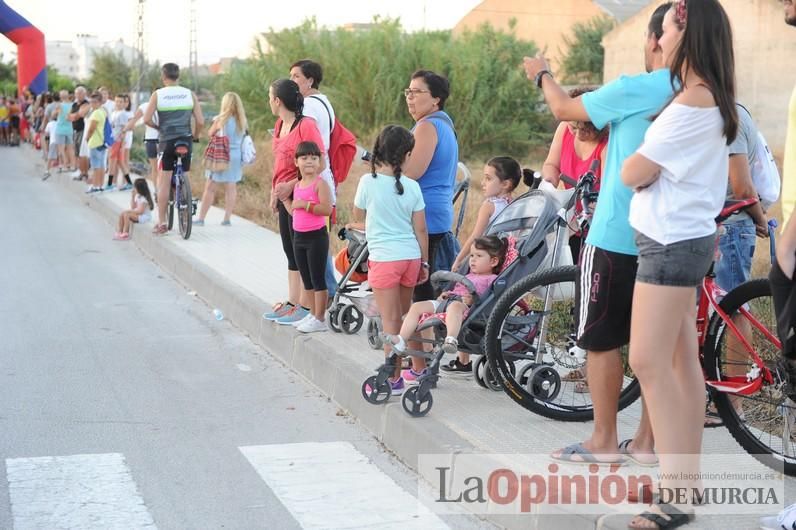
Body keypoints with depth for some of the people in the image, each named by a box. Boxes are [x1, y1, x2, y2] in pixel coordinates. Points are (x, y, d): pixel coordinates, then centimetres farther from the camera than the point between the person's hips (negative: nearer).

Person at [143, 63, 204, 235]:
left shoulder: (157, 94, -2)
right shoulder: (190, 94, 3)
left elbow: (147, 119, -9)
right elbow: (200, 121, -2)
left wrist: (158, 127, 9)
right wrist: (194, 135, 16)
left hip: (166, 141, -2)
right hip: (185, 140, 2)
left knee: (164, 182, 2)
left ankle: (162, 223, 1)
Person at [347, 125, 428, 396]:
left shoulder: (368, 182, -8)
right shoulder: (412, 186, 0)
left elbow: (359, 218, 6)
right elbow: (420, 229, 4)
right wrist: (425, 263, 12)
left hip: (384, 258, -4)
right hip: (411, 257, 4)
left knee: (391, 320, -1)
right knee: (405, 316, 18)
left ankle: (394, 379, 3)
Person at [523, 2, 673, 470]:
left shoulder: (636, 89, -14)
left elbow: (565, 109, -1)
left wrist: (543, 75, 18)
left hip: (615, 238, -6)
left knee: (602, 339, 4)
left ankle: (604, 440, 10)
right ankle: (646, 442, 16)